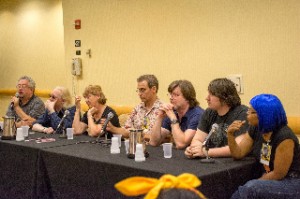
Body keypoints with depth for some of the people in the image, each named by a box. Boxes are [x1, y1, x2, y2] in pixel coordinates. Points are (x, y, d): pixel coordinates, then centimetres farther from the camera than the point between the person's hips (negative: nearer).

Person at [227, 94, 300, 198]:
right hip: (267, 180, 6)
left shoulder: (284, 137, -23)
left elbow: (278, 174, -18)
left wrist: (253, 185, -9)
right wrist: (230, 134, -13)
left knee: (249, 189, -30)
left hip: (291, 183, -6)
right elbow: (238, 154, 3)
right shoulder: (255, 129, 0)